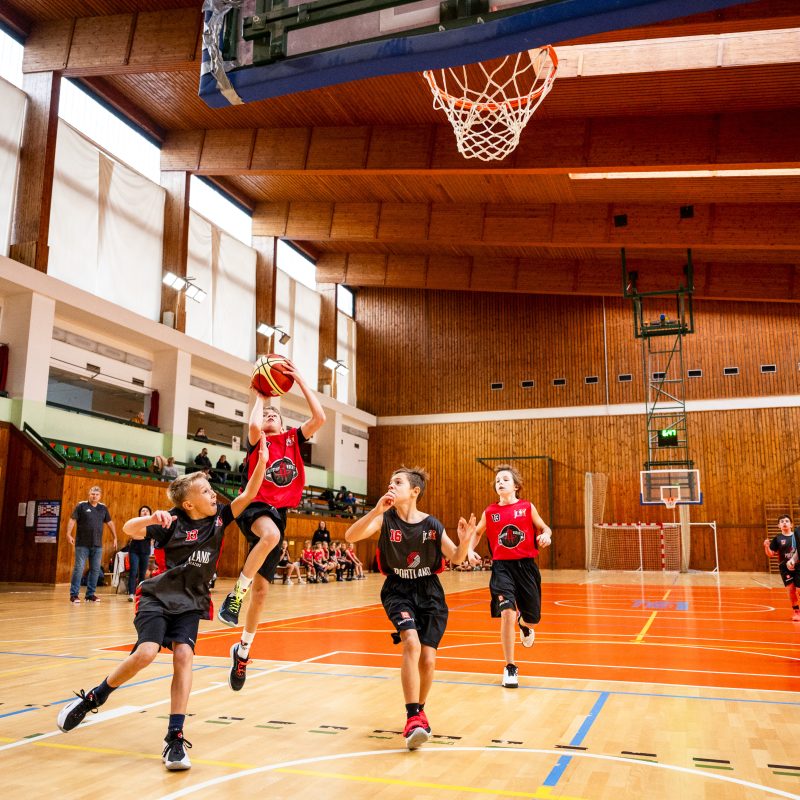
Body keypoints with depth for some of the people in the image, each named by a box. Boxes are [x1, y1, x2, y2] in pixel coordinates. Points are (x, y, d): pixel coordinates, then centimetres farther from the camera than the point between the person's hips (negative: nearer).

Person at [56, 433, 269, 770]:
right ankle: (92, 699, 5)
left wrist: (262, 461, -19)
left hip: (191, 603, 3)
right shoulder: (173, 522, -11)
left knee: (183, 656, -17)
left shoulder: (218, 519, 0)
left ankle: (175, 739, -11)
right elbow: (129, 529, -21)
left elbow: (247, 495, -7)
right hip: (158, 597, -3)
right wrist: (152, 519, -41)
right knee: (146, 653, -21)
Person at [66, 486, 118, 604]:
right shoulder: (81, 506, -1)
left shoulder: (103, 508, 11)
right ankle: (74, 594, 4)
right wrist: (69, 534, -19)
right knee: (78, 569, -4)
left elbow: (110, 523, 17)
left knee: (95, 570, 7)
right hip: (82, 544, -4)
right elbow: (72, 520, -7)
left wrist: (115, 538, 15)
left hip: (97, 545, 4)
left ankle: (90, 594, 16)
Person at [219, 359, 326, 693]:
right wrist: (260, 396, 0)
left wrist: (300, 380, 0)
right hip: (255, 507, -4)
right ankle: (235, 595, -26)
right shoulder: (256, 440, 7)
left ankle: (243, 650, 22)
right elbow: (253, 425, -18)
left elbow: (319, 417, -1)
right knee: (271, 534, -41)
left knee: (261, 588, 5)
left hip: (280, 513, 4)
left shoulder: (293, 438, 15)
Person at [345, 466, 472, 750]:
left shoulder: (431, 525, -9)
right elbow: (350, 536, -24)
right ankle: (413, 717, -18)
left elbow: (456, 558, -2)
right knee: (411, 643, -26)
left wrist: (464, 541, -24)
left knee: (428, 659, -1)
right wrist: (376, 510, -36)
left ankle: (419, 710, 29)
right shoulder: (386, 518, -10)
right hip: (398, 590, -1)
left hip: (429, 592, 2)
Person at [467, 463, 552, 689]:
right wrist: (470, 550, 1)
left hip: (526, 566, 1)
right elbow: (477, 533, 18)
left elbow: (544, 528, 8)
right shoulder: (489, 512, 3)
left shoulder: (527, 507, 0)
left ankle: (524, 625, 51)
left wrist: (546, 535, -14)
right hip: (502, 567, -1)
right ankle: (510, 668, -1)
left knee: (533, 617, 8)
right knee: (507, 613, -17)